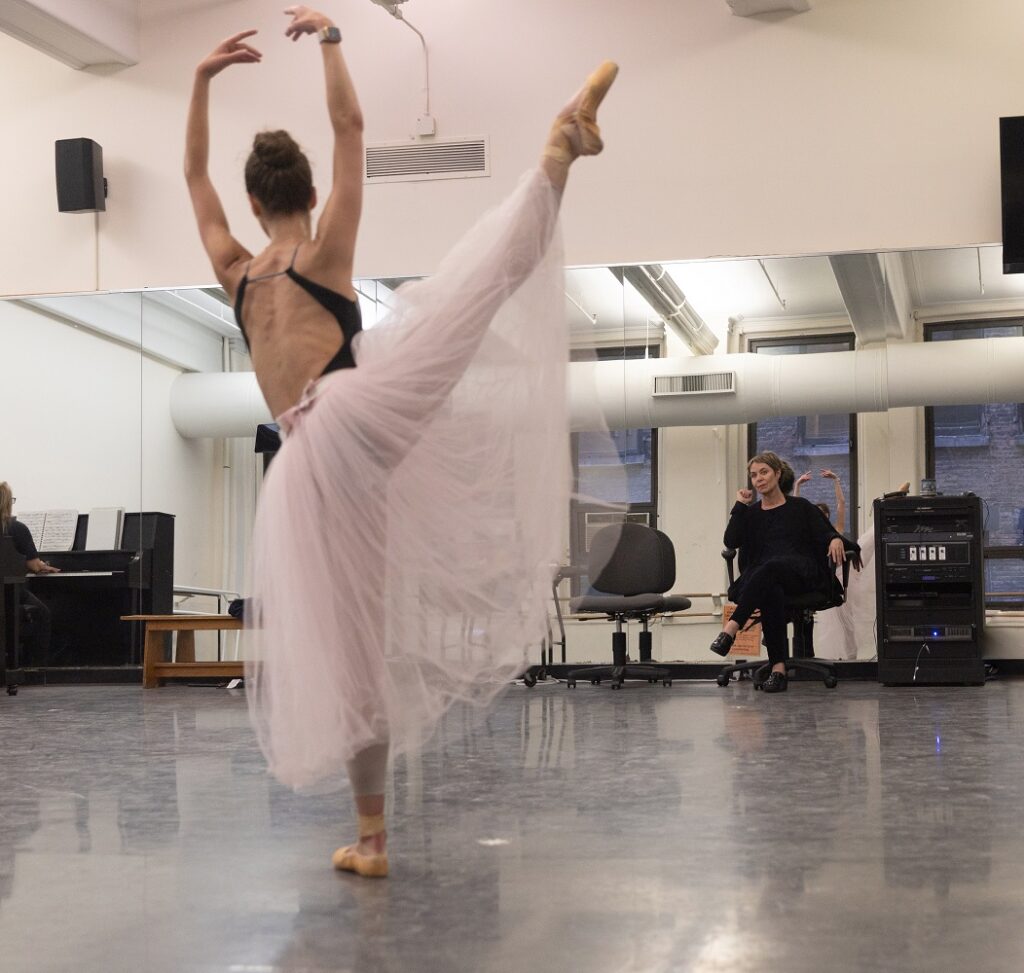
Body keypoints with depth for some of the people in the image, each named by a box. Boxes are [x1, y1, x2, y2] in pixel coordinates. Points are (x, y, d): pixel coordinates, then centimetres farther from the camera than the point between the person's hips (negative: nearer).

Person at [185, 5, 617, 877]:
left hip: (307, 465, 4)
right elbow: (350, 127, 13)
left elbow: (195, 175, 34)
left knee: (348, 646, 7)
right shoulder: (323, 255, 13)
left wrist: (203, 79, 34)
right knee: (491, 263, -6)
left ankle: (372, 837, 10)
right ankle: (563, 143, -25)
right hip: (352, 417, -4)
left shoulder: (235, 273, 23)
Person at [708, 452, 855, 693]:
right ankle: (778, 668, -46)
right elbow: (731, 541, 6)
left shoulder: (801, 507, 17)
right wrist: (740, 505, 9)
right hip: (760, 575, 1)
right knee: (771, 592, -37)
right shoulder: (750, 513, 23)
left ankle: (731, 628, -51)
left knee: (770, 567, -38)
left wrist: (835, 540, -15)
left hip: (799, 573, -1)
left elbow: (827, 535, 8)